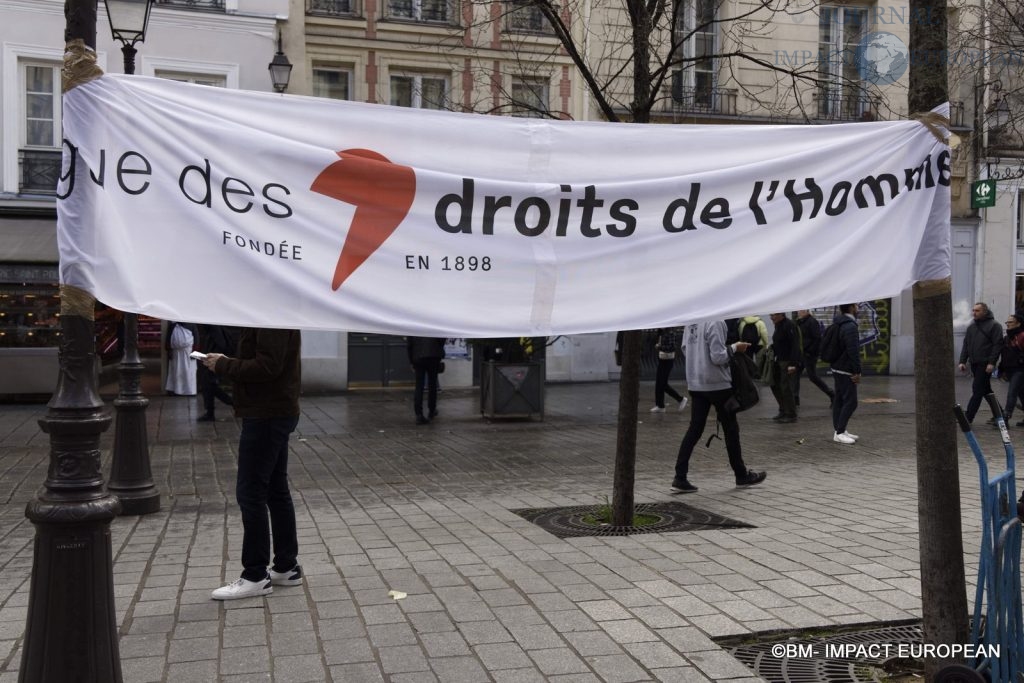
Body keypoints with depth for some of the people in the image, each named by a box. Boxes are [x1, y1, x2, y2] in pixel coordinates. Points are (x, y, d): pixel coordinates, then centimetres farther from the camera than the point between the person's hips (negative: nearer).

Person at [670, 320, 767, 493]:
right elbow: (718, 357, -21)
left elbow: (685, 347, 13)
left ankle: (680, 478, -1)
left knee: (695, 429, 7)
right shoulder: (716, 322, -19)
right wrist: (735, 347, -6)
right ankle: (741, 475, 23)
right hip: (717, 383, -6)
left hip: (695, 384, 6)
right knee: (730, 428, 10)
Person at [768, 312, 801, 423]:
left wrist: (793, 364, -26)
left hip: (789, 361, -10)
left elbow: (795, 346, -22)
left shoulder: (789, 326, -17)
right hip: (780, 360, 10)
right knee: (775, 385, 12)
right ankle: (783, 411, 23)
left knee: (786, 387, -7)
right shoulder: (778, 326, 13)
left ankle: (791, 415, 3)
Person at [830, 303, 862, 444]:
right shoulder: (850, 326, -19)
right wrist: (857, 371, -16)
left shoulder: (838, 324, 12)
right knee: (850, 401, -7)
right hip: (846, 371, -10)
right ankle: (839, 433, -8)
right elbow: (853, 351, -22)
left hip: (837, 368, 10)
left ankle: (839, 430, 17)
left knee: (839, 400, 12)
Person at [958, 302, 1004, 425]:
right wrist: (962, 361, 8)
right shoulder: (971, 327, 17)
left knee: (977, 390, -9)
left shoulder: (994, 326, -4)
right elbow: (965, 345, 17)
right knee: (986, 390, 12)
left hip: (985, 364, -7)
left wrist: (992, 363, -18)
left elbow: (997, 345, -11)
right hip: (974, 364, 7)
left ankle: (968, 417, -11)